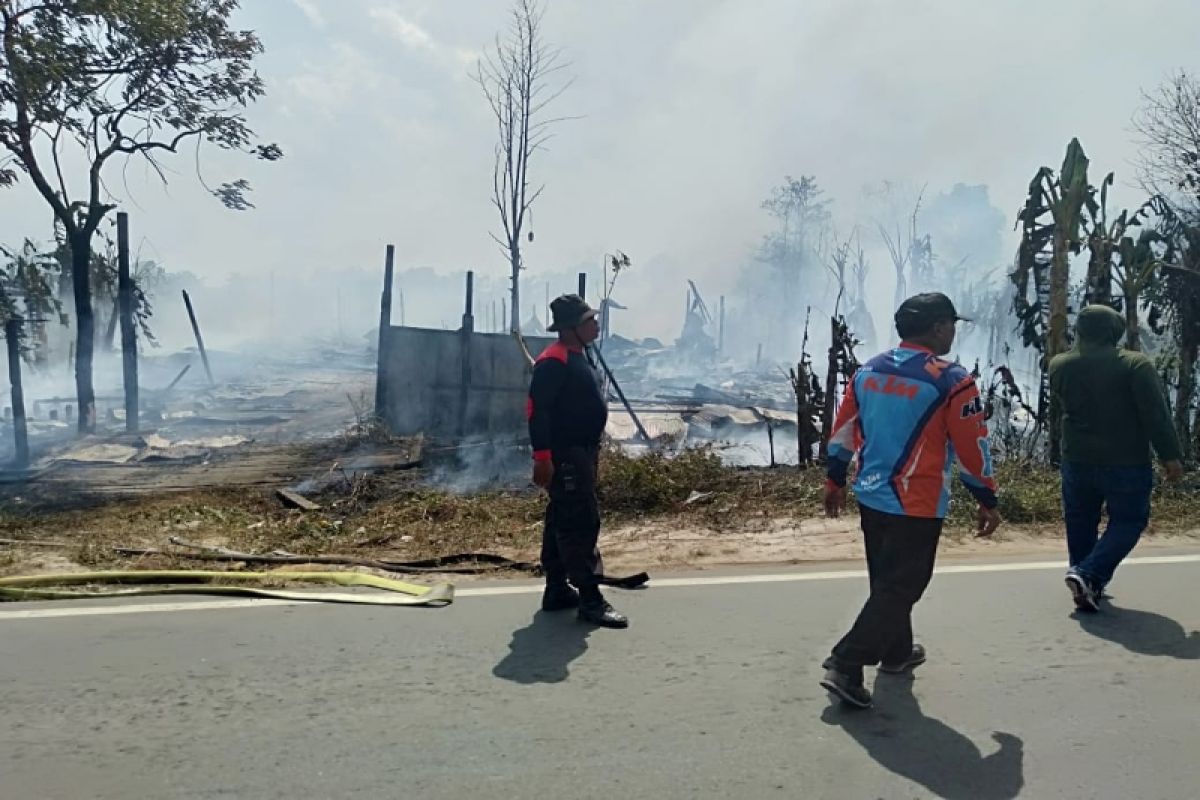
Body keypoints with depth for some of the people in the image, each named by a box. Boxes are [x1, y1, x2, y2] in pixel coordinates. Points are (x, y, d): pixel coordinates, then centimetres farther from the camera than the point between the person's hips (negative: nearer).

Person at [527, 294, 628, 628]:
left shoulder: (578, 356, 16)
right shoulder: (554, 361, -17)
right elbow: (537, 409, -22)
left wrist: (592, 452, 24)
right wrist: (542, 456, -26)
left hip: (581, 451, 11)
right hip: (564, 455, -11)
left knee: (563, 522, 14)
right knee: (581, 524, -9)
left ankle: (557, 590, 23)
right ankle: (590, 600, -5)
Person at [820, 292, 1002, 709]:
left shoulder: (867, 371, 4)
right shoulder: (952, 381, -14)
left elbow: (843, 430, 9)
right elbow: (972, 447, -8)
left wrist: (835, 480, 20)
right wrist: (987, 500, 4)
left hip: (870, 497, 7)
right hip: (917, 505, -7)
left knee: (888, 580, 22)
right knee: (900, 588, 0)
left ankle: (897, 652, 38)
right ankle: (845, 666, -5)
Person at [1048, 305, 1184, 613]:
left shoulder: (1059, 366, 1)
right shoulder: (1135, 364, -11)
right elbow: (1156, 414, -13)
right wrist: (1170, 455, -9)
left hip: (1077, 461, 4)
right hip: (1126, 463, -4)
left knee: (1081, 524, 16)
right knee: (1127, 521, 8)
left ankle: (1087, 585, 22)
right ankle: (1088, 574, -8)